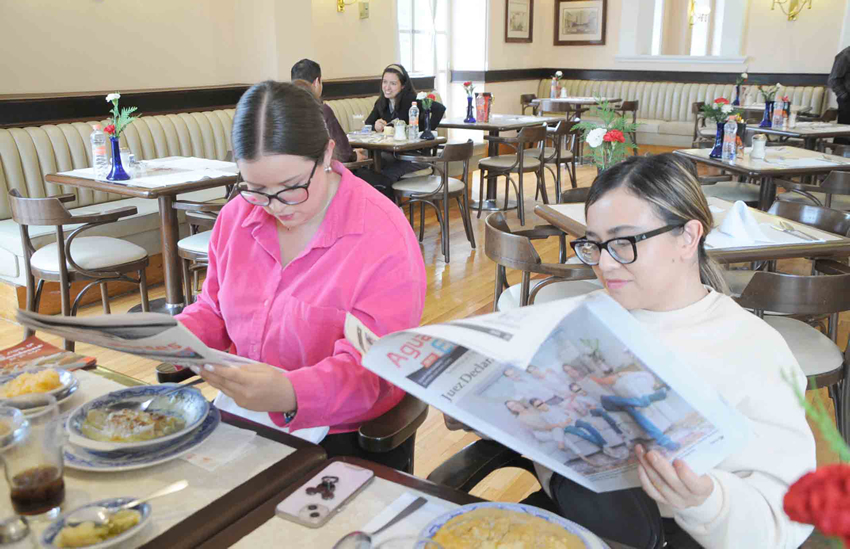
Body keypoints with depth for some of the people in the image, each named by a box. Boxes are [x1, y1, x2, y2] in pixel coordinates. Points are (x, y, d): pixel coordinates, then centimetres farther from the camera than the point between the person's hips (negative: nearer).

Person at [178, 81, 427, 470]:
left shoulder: (385, 241, -21)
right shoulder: (238, 215, -1)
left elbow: (366, 372, -23)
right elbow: (214, 312, 13)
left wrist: (290, 394, -43)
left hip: (344, 438, -6)